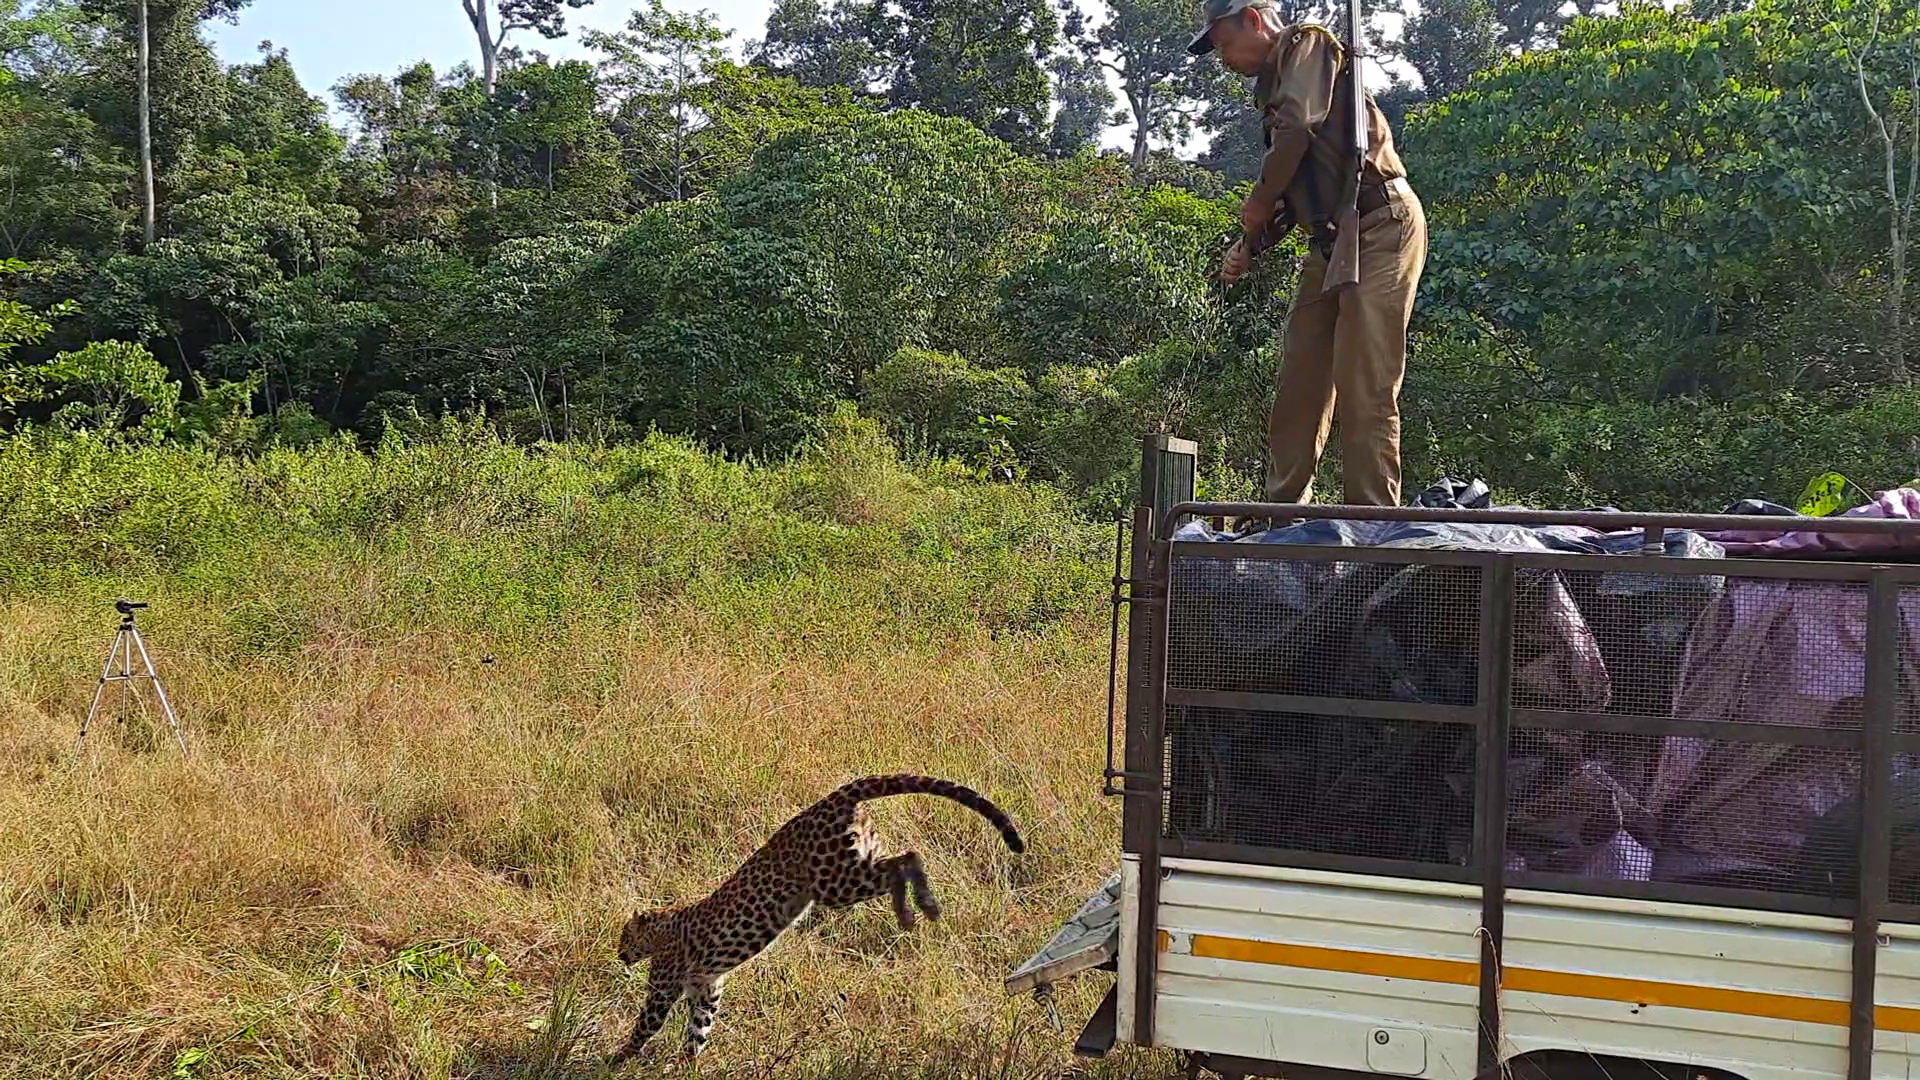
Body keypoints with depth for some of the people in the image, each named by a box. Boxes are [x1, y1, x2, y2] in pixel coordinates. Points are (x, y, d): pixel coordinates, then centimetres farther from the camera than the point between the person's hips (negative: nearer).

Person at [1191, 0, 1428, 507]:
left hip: (1379, 226, -9)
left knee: (1364, 392, -13)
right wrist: (1246, 246, 11)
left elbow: (1298, 127, -19)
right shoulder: (1272, 85, 22)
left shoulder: (1307, 43, -2)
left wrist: (1258, 203, -6)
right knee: (1299, 387, 9)